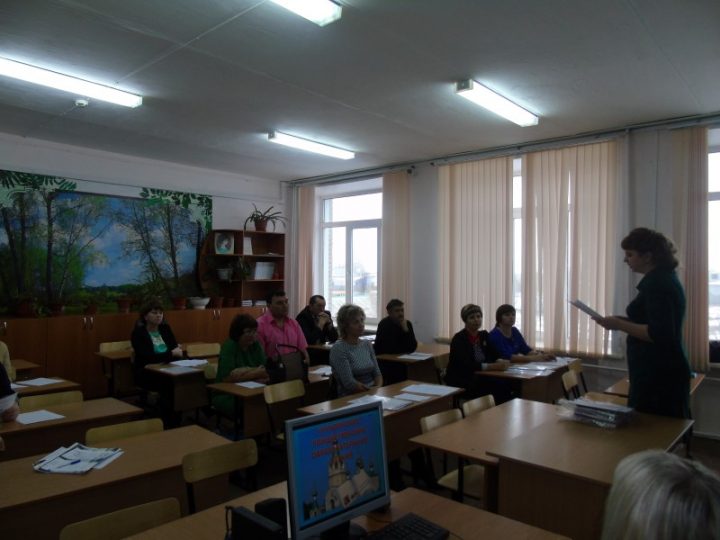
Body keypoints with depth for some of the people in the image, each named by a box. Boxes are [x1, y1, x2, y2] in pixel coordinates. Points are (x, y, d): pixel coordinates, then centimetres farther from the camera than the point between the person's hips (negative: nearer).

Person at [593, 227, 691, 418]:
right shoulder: (665, 278, 14)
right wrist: (623, 321, 11)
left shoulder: (657, 283, -17)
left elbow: (659, 334, -23)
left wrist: (620, 325, -18)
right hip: (665, 372, 10)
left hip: (657, 375, -10)